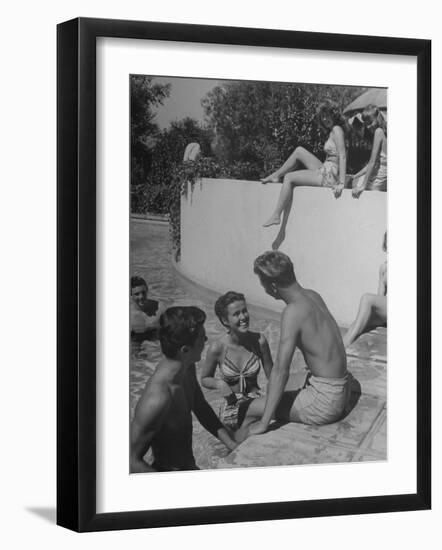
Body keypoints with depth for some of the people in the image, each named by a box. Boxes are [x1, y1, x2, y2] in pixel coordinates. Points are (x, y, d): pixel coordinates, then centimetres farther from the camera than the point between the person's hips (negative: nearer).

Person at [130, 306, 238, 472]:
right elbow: (131, 461, -28)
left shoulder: (187, 370, -3)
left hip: (189, 466, 9)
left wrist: (230, 443, 8)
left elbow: (201, 408, 17)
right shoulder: (157, 398, -32)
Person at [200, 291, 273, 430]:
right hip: (230, 407, -1)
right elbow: (204, 379, 1)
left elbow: (272, 376, -1)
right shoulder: (217, 348, -16)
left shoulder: (259, 341, -14)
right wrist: (219, 384, -18)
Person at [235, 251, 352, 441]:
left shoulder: (293, 311, -21)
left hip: (325, 401, -9)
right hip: (341, 391, 9)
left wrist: (263, 423, -19)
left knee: (249, 410, 0)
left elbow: (280, 371, -22)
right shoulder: (313, 296, 4)